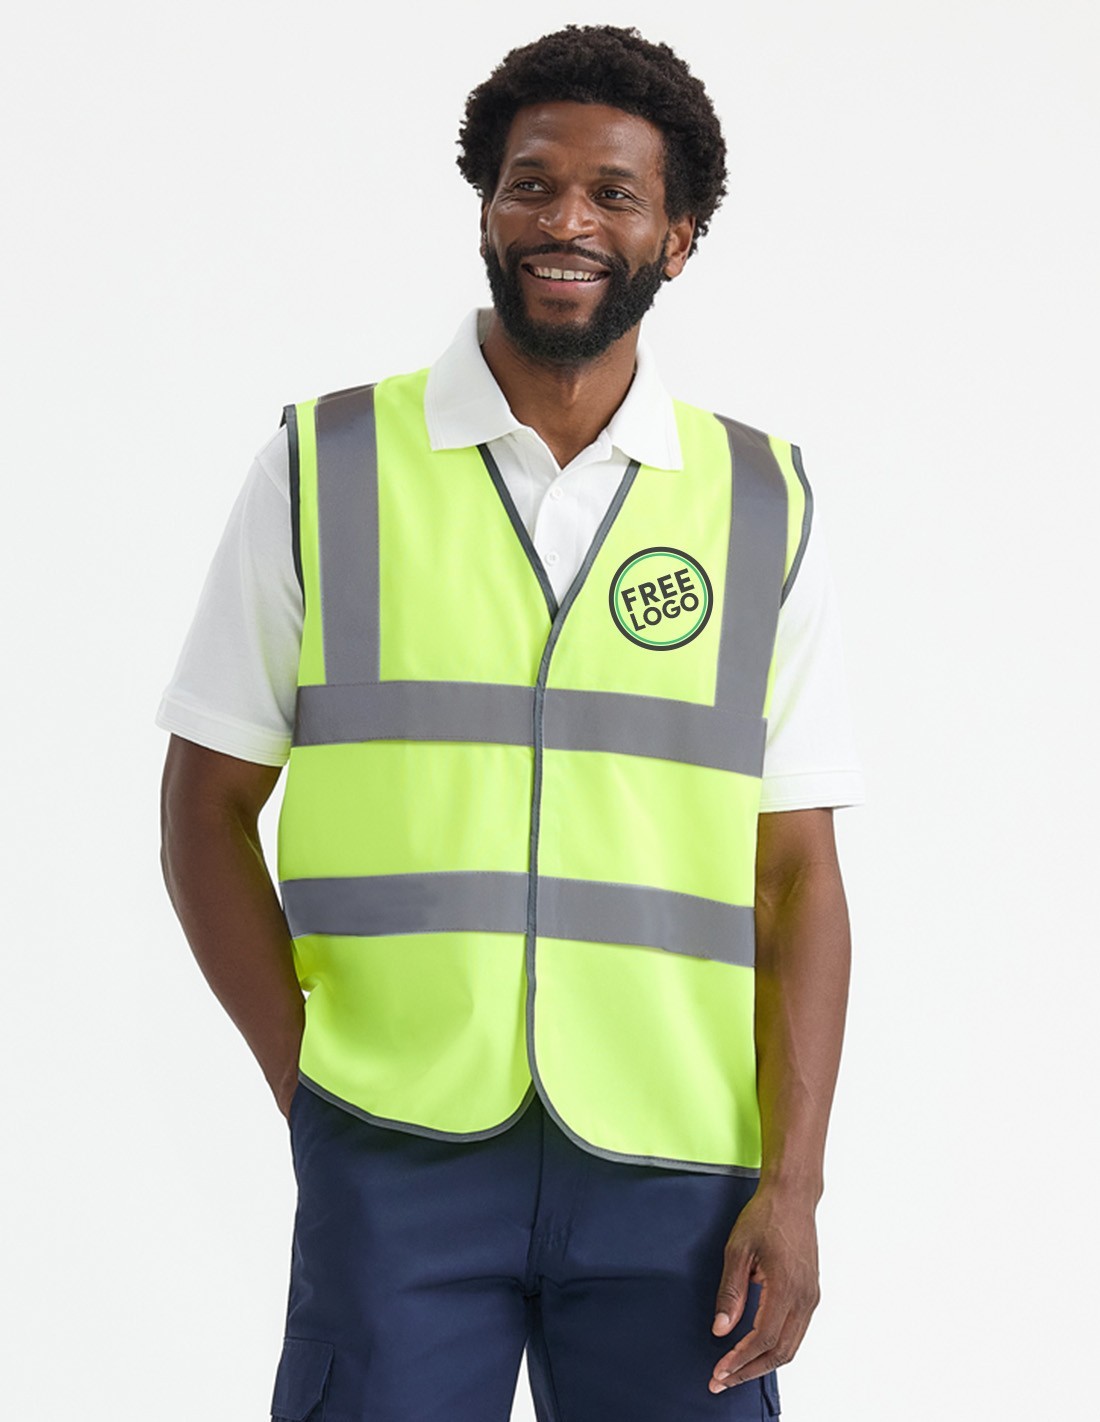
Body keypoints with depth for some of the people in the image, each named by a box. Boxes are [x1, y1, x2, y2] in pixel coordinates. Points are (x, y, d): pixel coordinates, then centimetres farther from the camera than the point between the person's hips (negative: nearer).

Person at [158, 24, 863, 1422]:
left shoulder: (763, 508, 7)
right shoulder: (322, 470, 5)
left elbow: (797, 874, 5)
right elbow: (209, 807, 6)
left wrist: (794, 1180, -3)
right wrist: (307, 1086, -2)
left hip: (674, 1169, 1)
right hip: (395, 1160, -1)